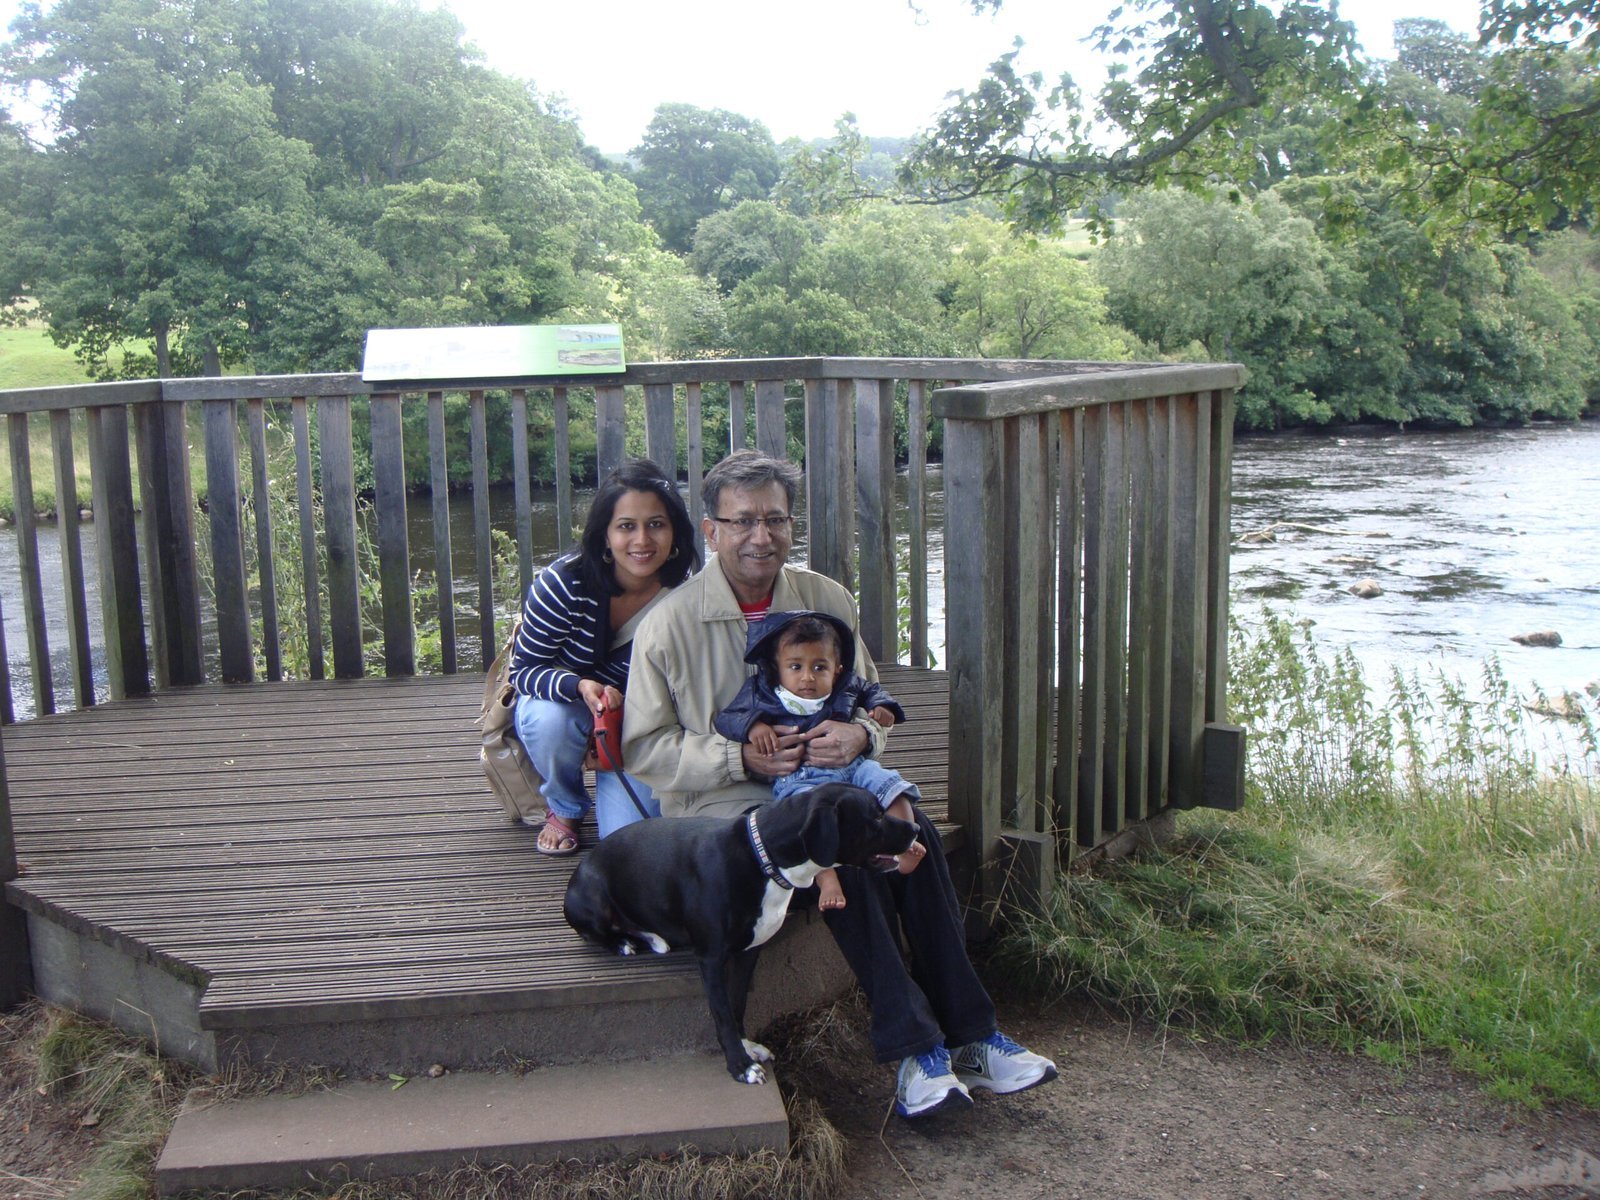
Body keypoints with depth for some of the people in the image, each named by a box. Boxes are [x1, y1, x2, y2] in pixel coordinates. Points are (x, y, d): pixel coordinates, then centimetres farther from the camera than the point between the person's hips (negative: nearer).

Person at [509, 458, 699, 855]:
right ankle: (564, 808, -4)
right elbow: (524, 670, -20)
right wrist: (581, 687, -40)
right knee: (550, 719, -38)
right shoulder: (564, 583, -26)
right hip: (559, 701, -1)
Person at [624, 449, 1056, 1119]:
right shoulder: (669, 625, -6)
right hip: (723, 806, -4)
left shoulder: (826, 600, 6)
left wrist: (858, 733, -13)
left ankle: (968, 1035, -17)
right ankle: (913, 1048, -24)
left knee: (913, 833, -24)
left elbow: (871, 702, 13)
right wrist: (744, 759, -19)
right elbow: (644, 747, -6)